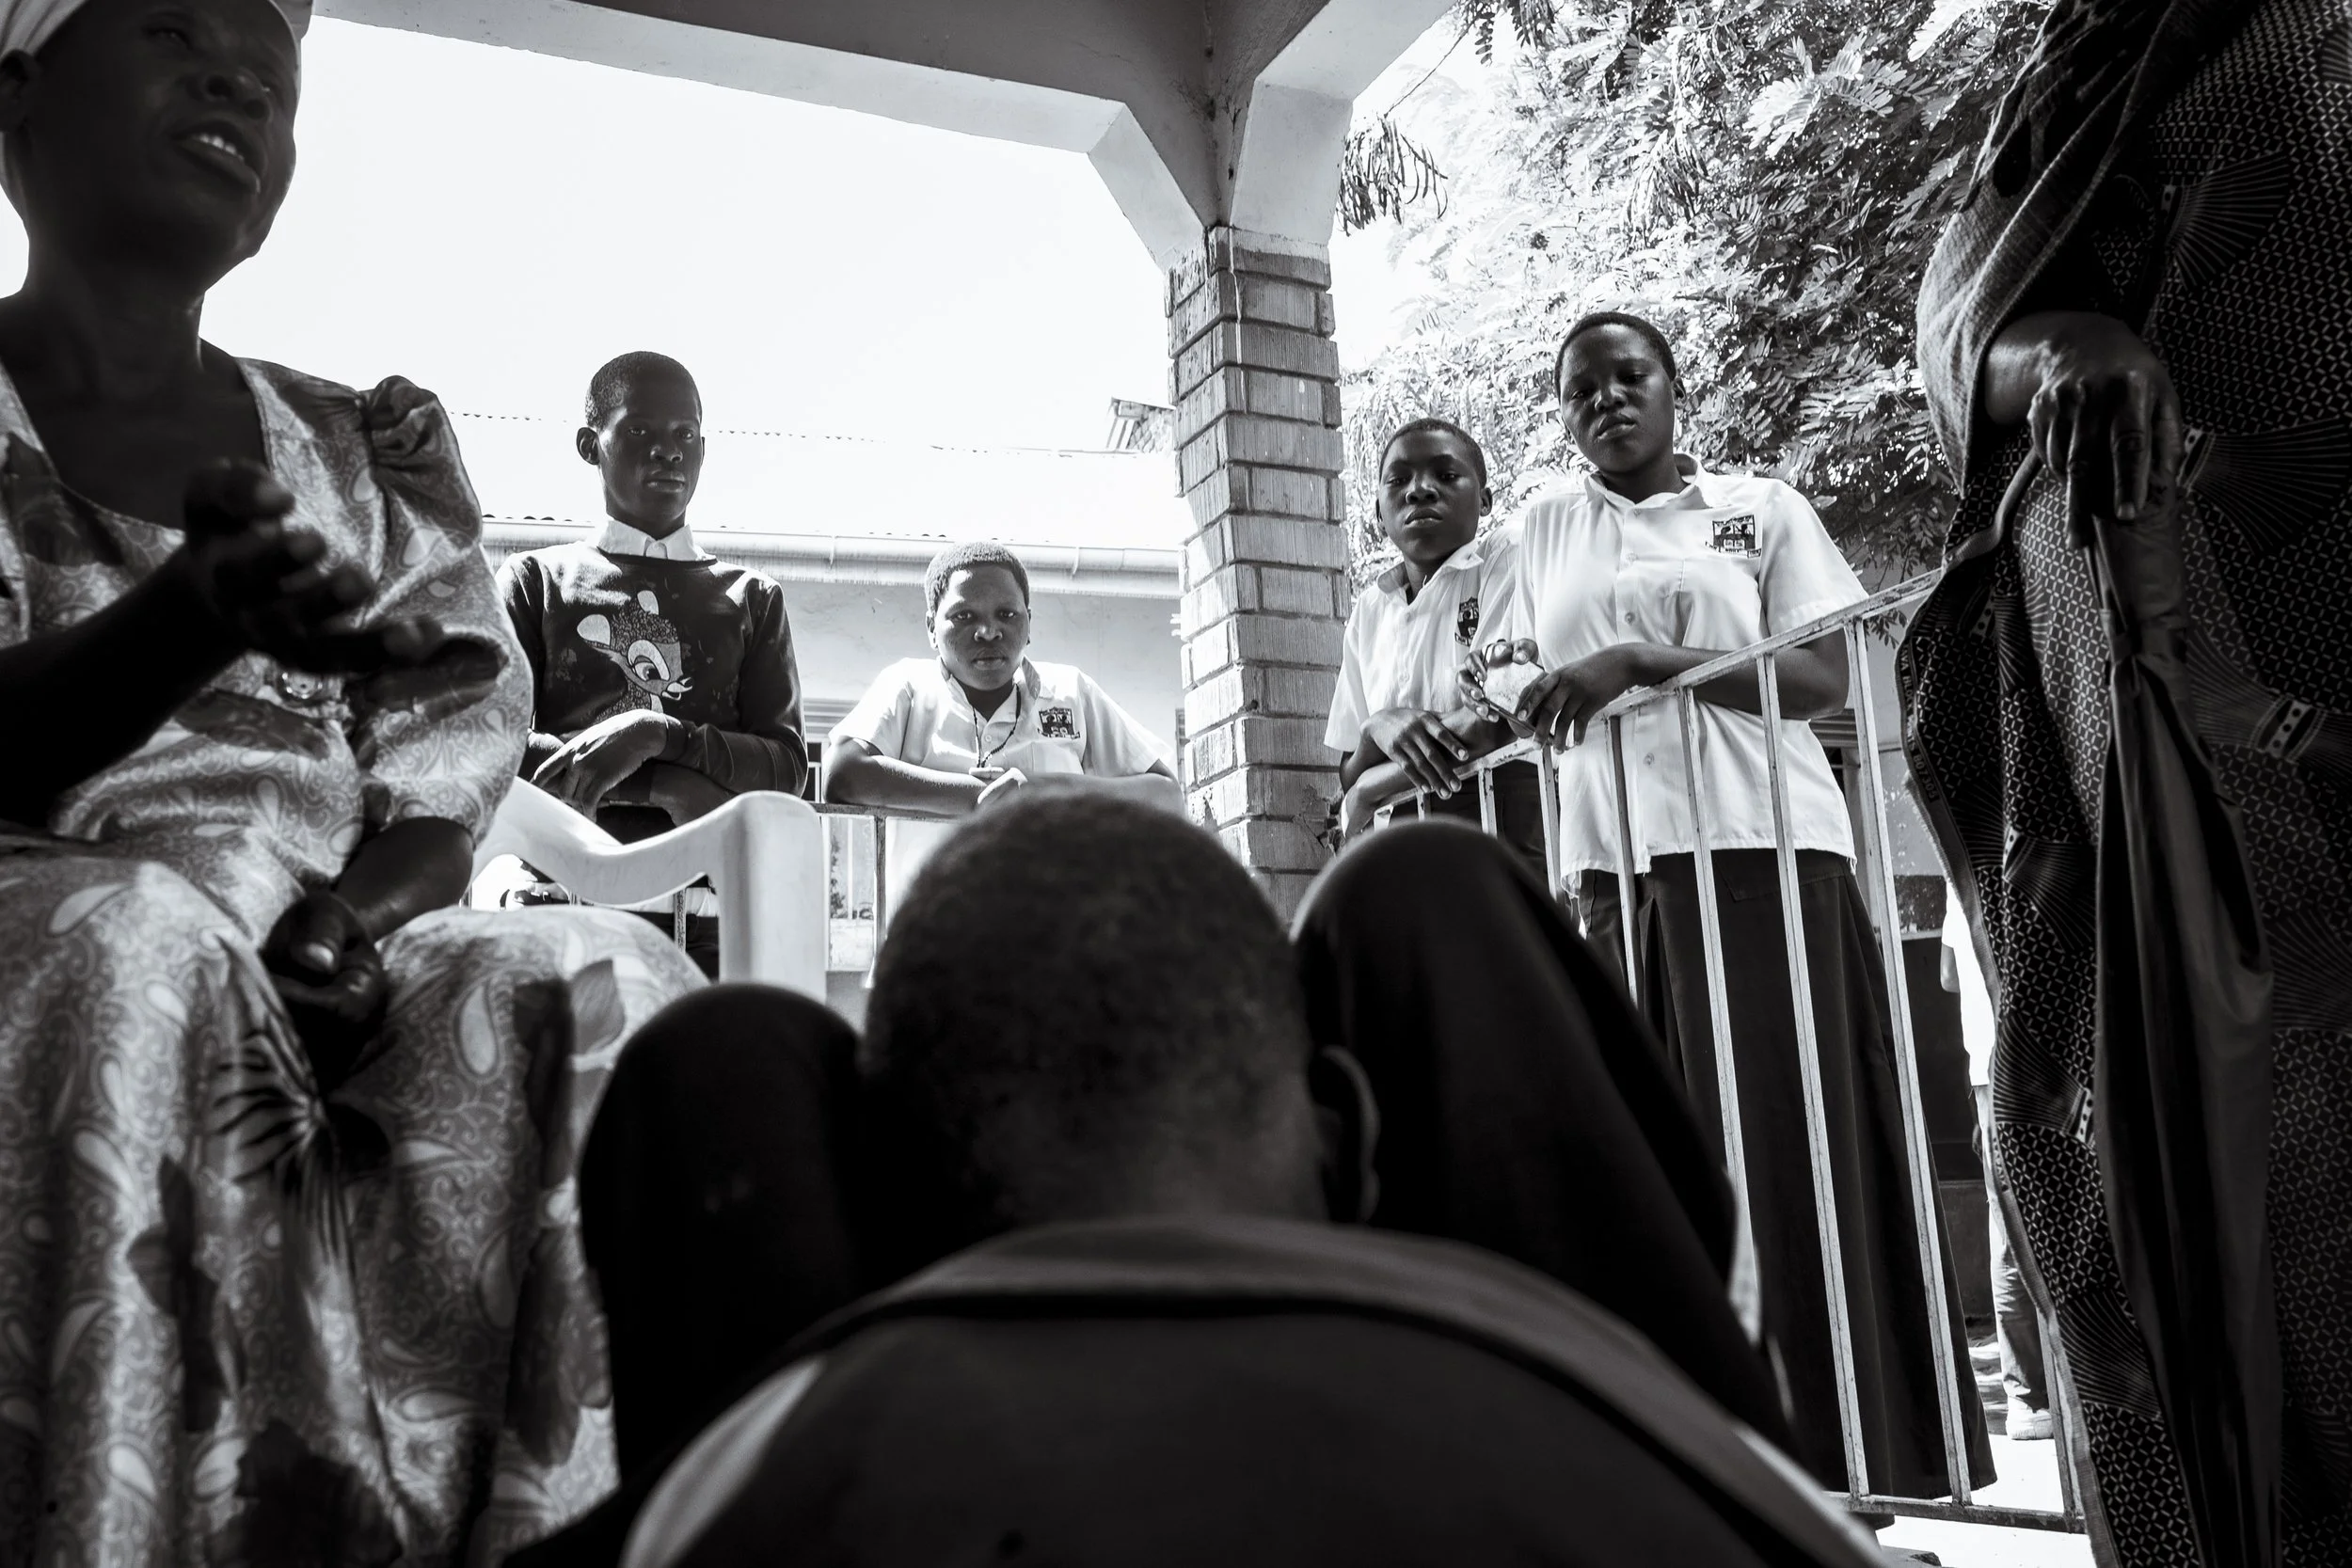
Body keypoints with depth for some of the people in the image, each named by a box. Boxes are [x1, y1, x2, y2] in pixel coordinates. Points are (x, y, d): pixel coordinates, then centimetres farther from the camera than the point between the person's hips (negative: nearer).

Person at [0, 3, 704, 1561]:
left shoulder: (365, 457, 14)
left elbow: (448, 785, 7)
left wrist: (345, 921, -16)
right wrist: (202, 620, -29)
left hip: (321, 981, 3)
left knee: (611, 983, -23)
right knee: (127, 943, -35)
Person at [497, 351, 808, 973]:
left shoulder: (752, 597, 20)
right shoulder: (534, 580, 16)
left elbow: (786, 765, 9)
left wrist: (661, 735, -9)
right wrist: (667, 787, -7)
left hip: (705, 916, 1)